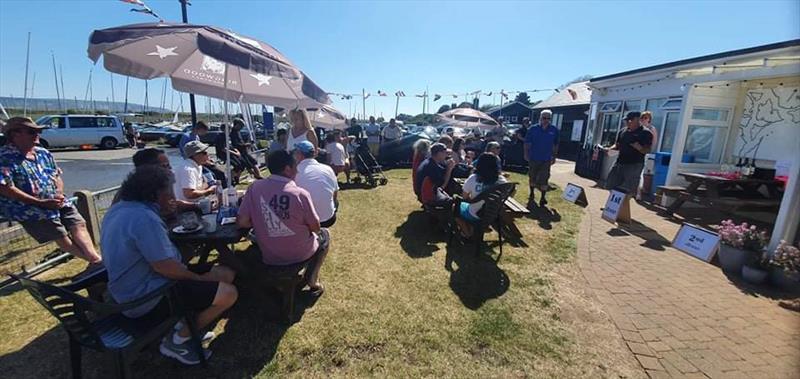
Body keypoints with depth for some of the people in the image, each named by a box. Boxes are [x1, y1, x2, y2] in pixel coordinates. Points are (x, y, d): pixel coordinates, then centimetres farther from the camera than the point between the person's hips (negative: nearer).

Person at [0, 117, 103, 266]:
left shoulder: (43, 153, 12)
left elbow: (57, 176, 17)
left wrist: (59, 194, -3)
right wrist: (40, 202, -19)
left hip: (54, 202, 6)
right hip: (26, 207, -6)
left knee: (78, 224, -12)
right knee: (60, 235, -14)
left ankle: (95, 258, -22)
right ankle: (95, 259, -11)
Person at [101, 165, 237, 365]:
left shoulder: (119, 208, 7)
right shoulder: (144, 217, -27)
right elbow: (165, 267, -28)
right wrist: (201, 278, -13)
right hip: (147, 299, -10)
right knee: (228, 293, -16)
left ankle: (187, 327, 14)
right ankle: (177, 341, 2)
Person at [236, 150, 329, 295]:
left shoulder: (254, 188, -12)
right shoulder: (300, 193, -22)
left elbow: (241, 222, -9)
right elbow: (315, 228, -12)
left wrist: (261, 222, 9)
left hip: (269, 257, 4)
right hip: (300, 254, -4)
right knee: (324, 234, 26)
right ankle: (312, 281, 21)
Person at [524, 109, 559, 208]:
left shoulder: (554, 130, 0)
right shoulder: (533, 129, -4)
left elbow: (556, 145, 8)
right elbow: (527, 142, -1)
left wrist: (554, 157, 7)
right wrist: (526, 154, -8)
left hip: (546, 160, 0)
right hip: (533, 158, 0)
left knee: (544, 180, -1)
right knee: (532, 177, 14)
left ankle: (543, 198, 9)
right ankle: (532, 194, 32)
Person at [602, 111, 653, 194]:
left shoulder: (645, 133, -5)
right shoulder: (623, 131, 12)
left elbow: (647, 150, -10)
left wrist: (637, 146, -29)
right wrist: (609, 149, -2)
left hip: (635, 165, -6)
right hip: (620, 163, 6)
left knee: (627, 190, -6)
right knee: (610, 185, 7)